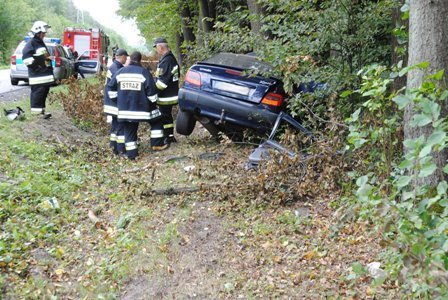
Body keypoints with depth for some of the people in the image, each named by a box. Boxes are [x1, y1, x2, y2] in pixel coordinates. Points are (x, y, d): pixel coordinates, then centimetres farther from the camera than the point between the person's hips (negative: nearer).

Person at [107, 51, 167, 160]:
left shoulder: (120, 72, 5)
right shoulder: (144, 72, -8)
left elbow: (111, 87, 11)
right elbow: (151, 90, -10)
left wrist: (115, 98, 22)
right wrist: (154, 101, 4)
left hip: (124, 108, 4)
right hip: (142, 106, -4)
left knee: (129, 130, 10)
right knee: (156, 121, 16)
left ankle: (131, 154, 9)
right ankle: (157, 144, 14)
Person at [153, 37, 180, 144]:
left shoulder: (165, 61, -22)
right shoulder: (172, 58, 10)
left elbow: (162, 81, -26)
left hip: (165, 96, -10)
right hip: (172, 94, 10)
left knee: (165, 116, 0)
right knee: (168, 115, 19)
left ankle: (168, 137, 7)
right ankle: (170, 136, 28)